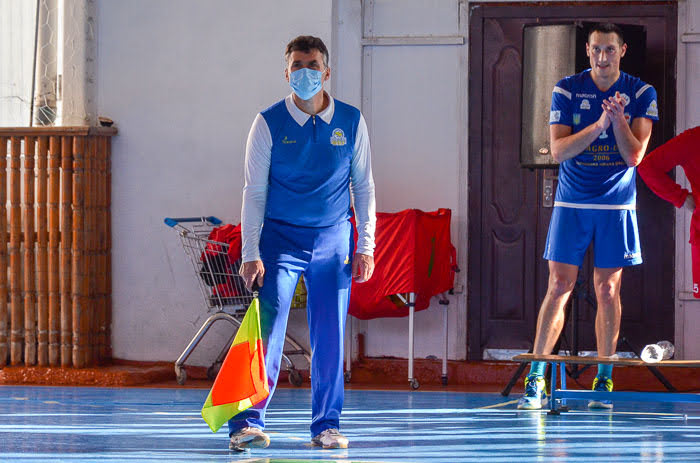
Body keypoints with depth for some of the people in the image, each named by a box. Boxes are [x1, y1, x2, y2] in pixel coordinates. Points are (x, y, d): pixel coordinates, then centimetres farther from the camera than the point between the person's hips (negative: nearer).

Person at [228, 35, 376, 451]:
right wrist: (251, 254, -9)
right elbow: (255, 192, -2)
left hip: (334, 241, 2)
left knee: (330, 336, 2)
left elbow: (364, 187, 9)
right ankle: (248, 423, -10)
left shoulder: (351, 121, 3)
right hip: (280, 238, -2)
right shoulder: (269, 124, -3)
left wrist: (366, 246, 2)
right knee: (268, 328, -10)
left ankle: (327, 425, 10)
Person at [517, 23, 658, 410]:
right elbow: (559, 149, -8)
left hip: (616, 207, 0)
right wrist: (599, 125, -19)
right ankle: (535, 379, -1)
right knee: (558, 287, -4)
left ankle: (604, 379, 9)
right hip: (571, 204, 0)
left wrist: (619, 120, -22)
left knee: (607, 291, 2)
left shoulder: (641, 94, 0)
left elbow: (634, 154, -7)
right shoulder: (566, 90, -1)